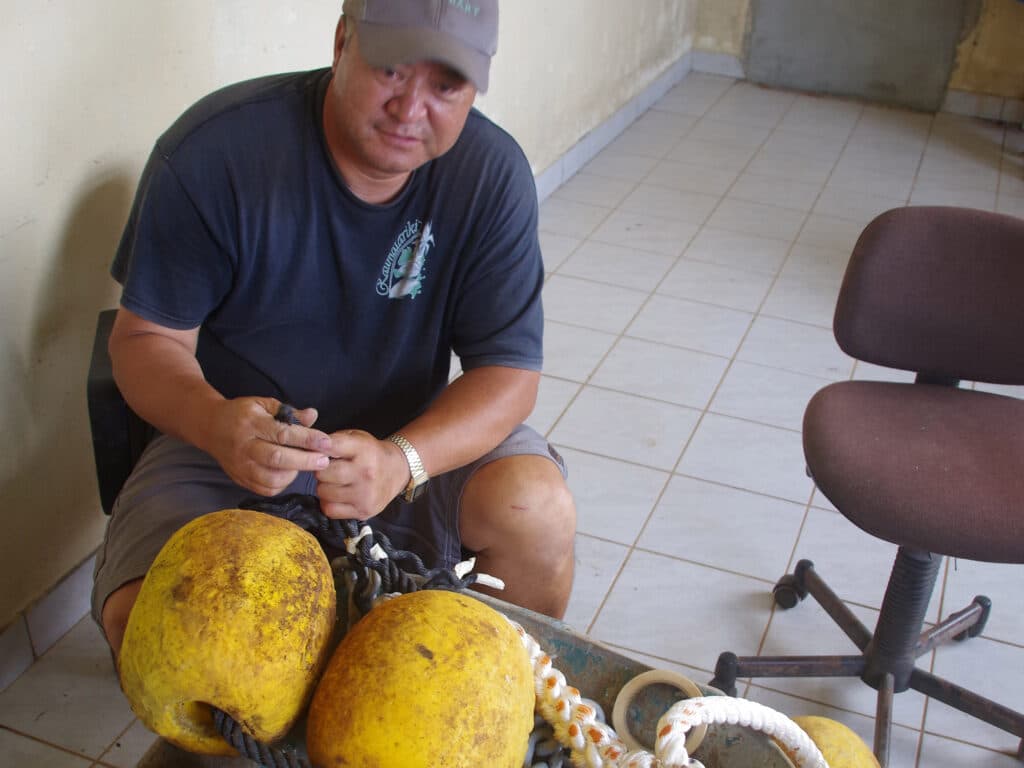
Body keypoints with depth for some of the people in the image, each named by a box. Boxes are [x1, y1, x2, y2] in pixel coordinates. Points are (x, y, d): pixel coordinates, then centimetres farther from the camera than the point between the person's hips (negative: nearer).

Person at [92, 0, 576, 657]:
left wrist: (400, 460, -34)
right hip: (231, 436, -1)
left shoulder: (493, 174, -13)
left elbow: (509, 370, -14)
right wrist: (214, 423, -35)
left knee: (536, 510, -26)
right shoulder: (211, 152, -18)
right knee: (142, 618, -25)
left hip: (419, 433, 1)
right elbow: (146, 338, -11)